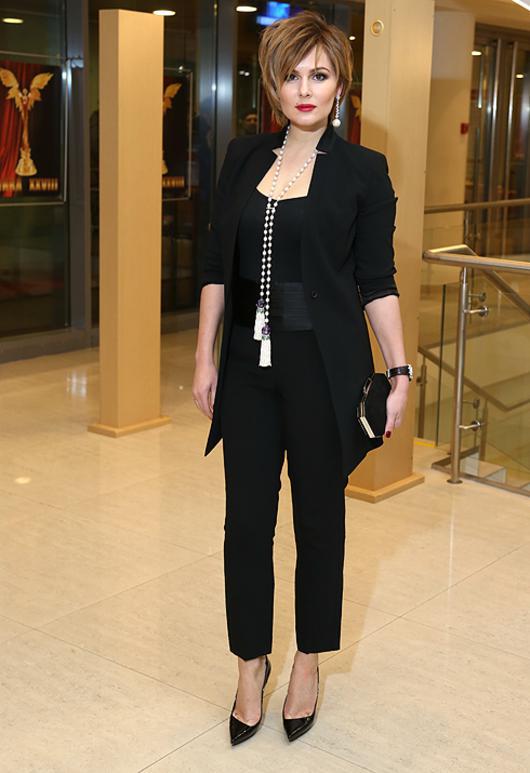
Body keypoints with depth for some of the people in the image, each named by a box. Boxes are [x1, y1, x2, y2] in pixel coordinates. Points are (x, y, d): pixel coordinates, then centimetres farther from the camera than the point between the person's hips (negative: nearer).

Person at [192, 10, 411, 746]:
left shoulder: (363, 170, -2)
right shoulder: (244, 158, 7)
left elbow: (377, 282, -2)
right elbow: (217, 266, 9)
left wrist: (401, 371, -8)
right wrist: (205, 357, 5)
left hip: (324, 366, -3)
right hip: (250, 364, 3)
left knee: (319, 516, 9)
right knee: (246, 521, 6)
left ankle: (309, 662, 28)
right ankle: (251, 663, 24)